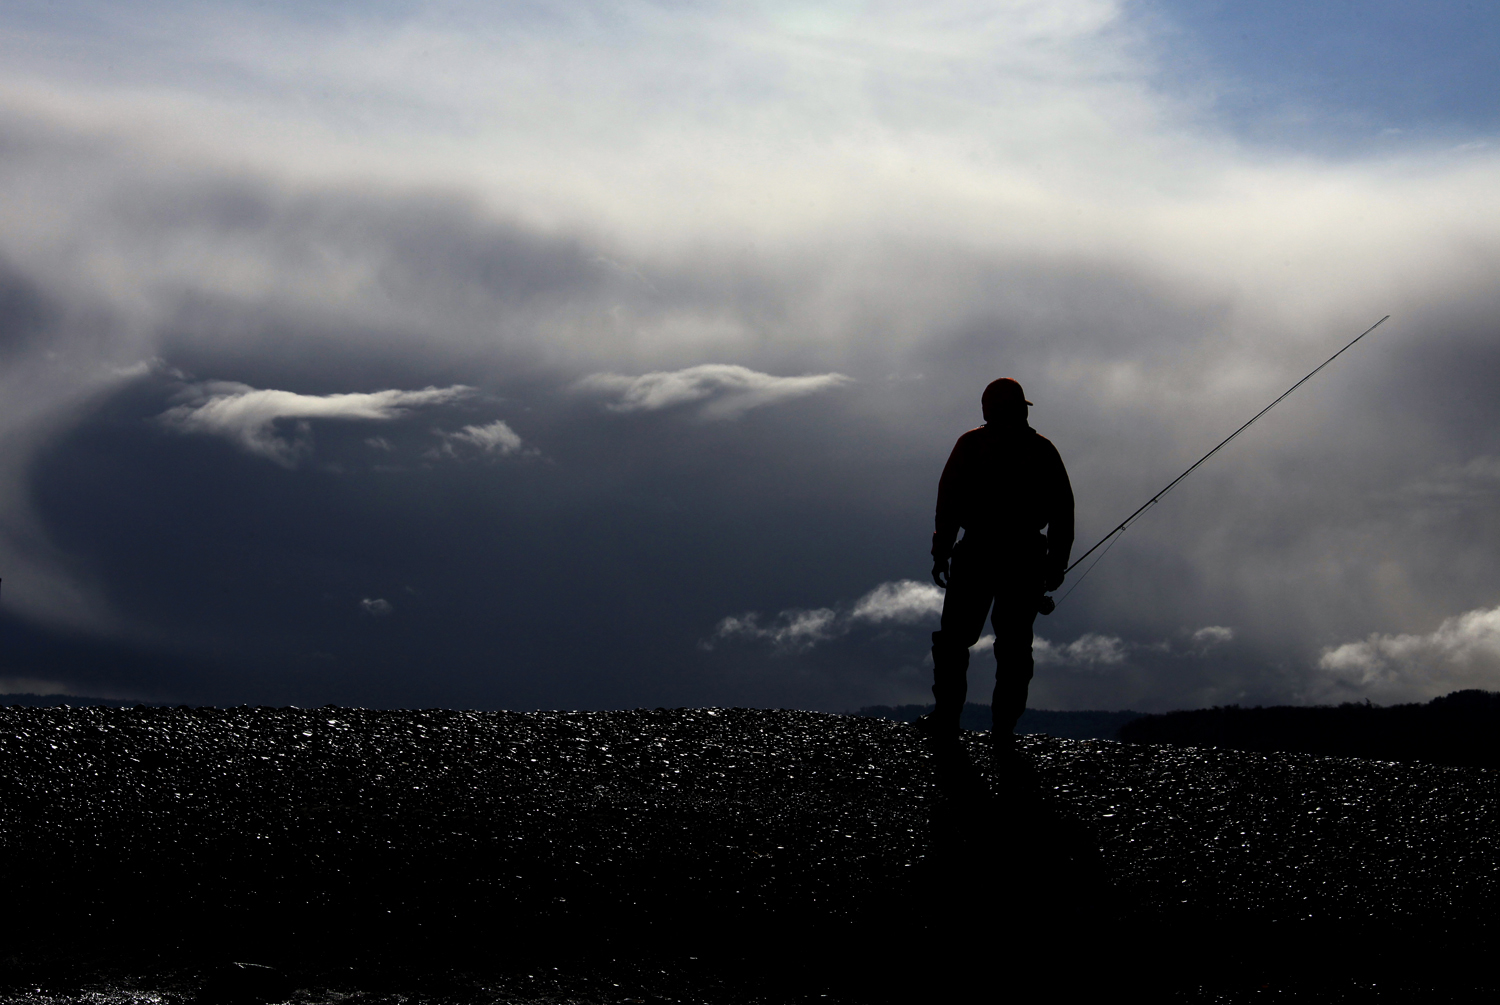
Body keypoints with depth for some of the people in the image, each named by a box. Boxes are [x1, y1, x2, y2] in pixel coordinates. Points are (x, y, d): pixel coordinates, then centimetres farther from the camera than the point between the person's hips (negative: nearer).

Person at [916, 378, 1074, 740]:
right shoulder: (1043, 450, 9)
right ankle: (1004, 726, 2)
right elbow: (1063, 510, 6)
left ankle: (946, 716, -1)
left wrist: (941, 551, 1)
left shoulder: (971, 444, 4)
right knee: (1014, 643, 7)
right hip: (1026, 559, 2)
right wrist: (1057, 562, 9)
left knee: (954, 637, 6)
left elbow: (949, 499, -2)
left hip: (977, 554, -2)